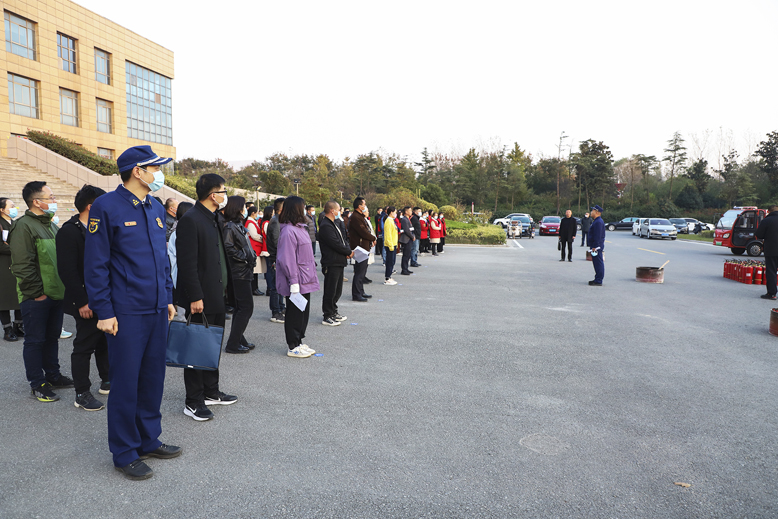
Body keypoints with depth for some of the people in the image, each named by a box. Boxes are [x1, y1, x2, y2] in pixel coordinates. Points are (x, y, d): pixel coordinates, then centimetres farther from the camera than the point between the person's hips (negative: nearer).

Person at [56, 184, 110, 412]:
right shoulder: (69, 231, -14)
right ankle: (82, 394, 11)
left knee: (105, 342, 16)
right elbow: (67, 271, -19)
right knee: (84, 346, 1)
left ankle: (107, 381, 30)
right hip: (87, 303, -8)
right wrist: (82, 302, -21)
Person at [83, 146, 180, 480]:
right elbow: (96, 264, -10)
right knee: (126, 383, 3)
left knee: (153, 378, 14)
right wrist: (103, 311, -12)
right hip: (126, 313, -6)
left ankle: (149, 440, 29)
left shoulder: (156, 208, 12)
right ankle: (125, 454, 18)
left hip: (157, 310, 7)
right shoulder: (106, 207, -9)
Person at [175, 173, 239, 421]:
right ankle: (193, 402, 13)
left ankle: (211, 393, 32)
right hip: (201, 298, -9)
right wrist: (195, 297, -22)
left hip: (217, 295, 9)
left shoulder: (215, 218, 13)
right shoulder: (190, 220, -16)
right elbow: (187, 263, -20)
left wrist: (225, 286, 14)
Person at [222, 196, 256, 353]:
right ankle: (233, 344, -1)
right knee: (246, 307, -7)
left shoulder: (238, 225, 15)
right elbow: (229, 248, -24)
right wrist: (246, 257, -17)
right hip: (239, 273, -10)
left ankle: (238, 340, 23)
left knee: (241, 307, 15)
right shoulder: (230, 227, -15)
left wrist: (251, 256, 9)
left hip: (244, 272, 10)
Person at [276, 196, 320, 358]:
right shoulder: (288, 231, -17)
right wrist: (294, 282, -21)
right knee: (294, 313, 2)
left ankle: (299, 342, 28)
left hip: (305, 280, 10)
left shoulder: (300, 228, 14)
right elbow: (287, 259, -21)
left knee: (303, 312, 16)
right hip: (297, 282, -10)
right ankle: (293, 347, 13)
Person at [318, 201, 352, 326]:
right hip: (331, 263, -10)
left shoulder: (334, 223, 15)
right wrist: (349, 252, -9)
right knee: (330, 290, -2)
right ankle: (327, 317, 7)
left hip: (339, 262, 10)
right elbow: (336, 244, -22)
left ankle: (333, 312, 31)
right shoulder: (325, 226, -18)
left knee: (338, 290, 18)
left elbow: (342, 239, 17)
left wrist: (347, 250, -2)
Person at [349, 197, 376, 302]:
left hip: (364, 247, 11)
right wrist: (373, 238, -6)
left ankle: (361, 292, 26)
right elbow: (363, 232, -21)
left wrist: (371, 239, 4)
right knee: (359, 272, -7)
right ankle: (356, 295, -1)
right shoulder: (355, 217, -17)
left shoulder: (360, 216, 18)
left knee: (362, 271, 17)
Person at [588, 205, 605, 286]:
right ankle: (597, 279, 21)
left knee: (598, 263, -7)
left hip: (597, 246, -11)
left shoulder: (598, 222, -17)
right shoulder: (597, 221, 17)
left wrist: (595, 247, -23)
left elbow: (597, 236, -22)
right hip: (595, 246, 11)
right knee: (597, 263, 14)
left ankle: (598, 281, -4)